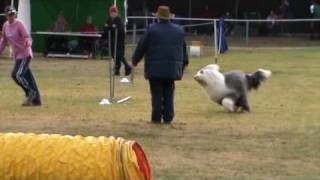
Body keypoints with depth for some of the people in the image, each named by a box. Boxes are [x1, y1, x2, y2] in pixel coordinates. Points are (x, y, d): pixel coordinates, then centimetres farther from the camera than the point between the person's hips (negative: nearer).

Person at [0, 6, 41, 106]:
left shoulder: (19, 24, -13)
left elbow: (27, 37, -23)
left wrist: (28, 43, -44)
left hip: (25, 54, -7)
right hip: (17, 55, 7)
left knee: (18, 74, -18)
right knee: (27, 77, 8)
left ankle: (31, 92, -2)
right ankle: (36, 100, 13)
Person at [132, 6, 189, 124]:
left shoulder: (152, 30, -6)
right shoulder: (178, 31, 8)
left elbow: (142, 47, -2)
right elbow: (184, 48, 18)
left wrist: (135, 60, 12)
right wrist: (184, 63, 33)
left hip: (155, 69, -4)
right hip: (172, 69, 4)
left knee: (157, 94, 0)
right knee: (169, 93, 10)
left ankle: (157, 118, -1)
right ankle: (168, 118, 7)